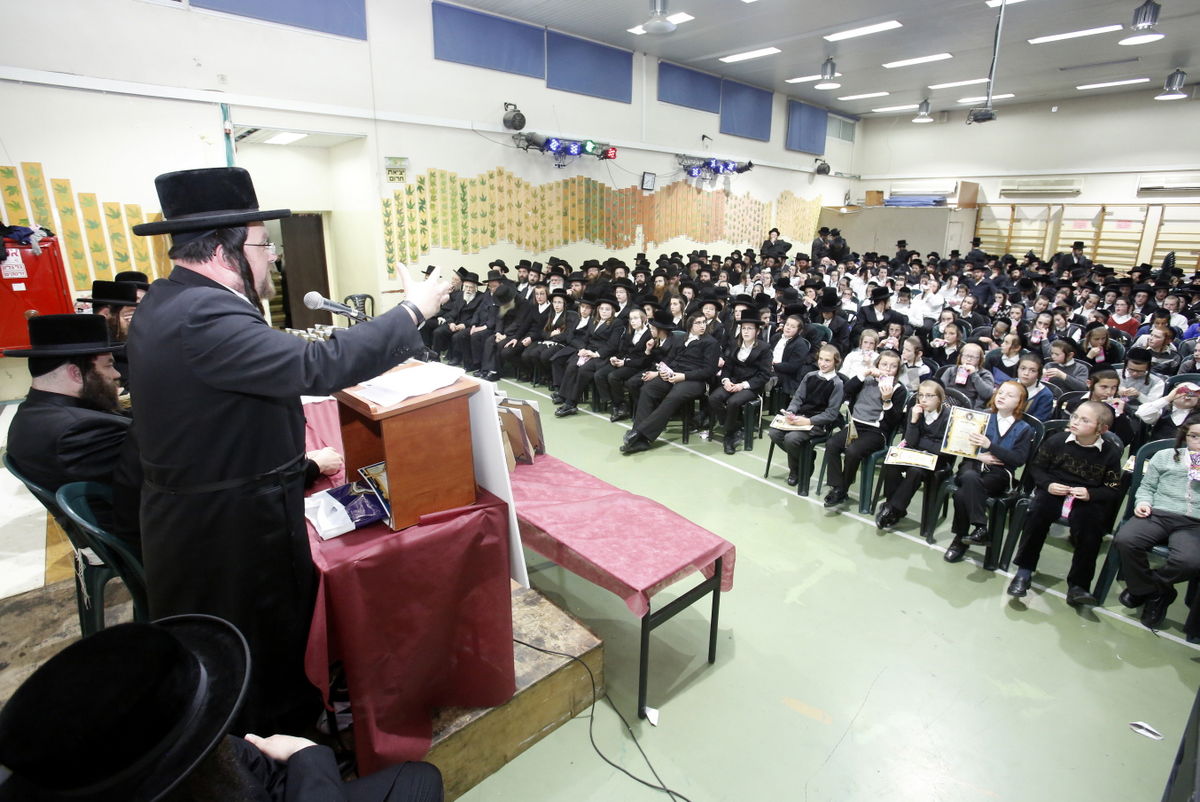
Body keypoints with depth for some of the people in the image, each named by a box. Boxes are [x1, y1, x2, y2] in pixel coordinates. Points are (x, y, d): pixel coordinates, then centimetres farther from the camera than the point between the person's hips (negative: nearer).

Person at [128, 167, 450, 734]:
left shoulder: (167, 301, 6)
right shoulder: (204, 315, -28)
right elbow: (318, 366, -35)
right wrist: (414, 311, -27)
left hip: (193, 512, 10)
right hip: (232, 526, -10)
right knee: (262, 649, 10)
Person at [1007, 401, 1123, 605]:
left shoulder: (1111, 453, -1)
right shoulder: (1056, 441, -1)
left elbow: (1113, 490, 3)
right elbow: (1036, 466, 8)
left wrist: (1090, 494, -16)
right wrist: (1048, 484, -10)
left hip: (1088, 499, 0)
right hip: (1053, 492, 0)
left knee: (1090, 524, -28)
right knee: (1038, 511, -29)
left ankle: (1078, 585, -13)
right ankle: (1024, 571, -19)